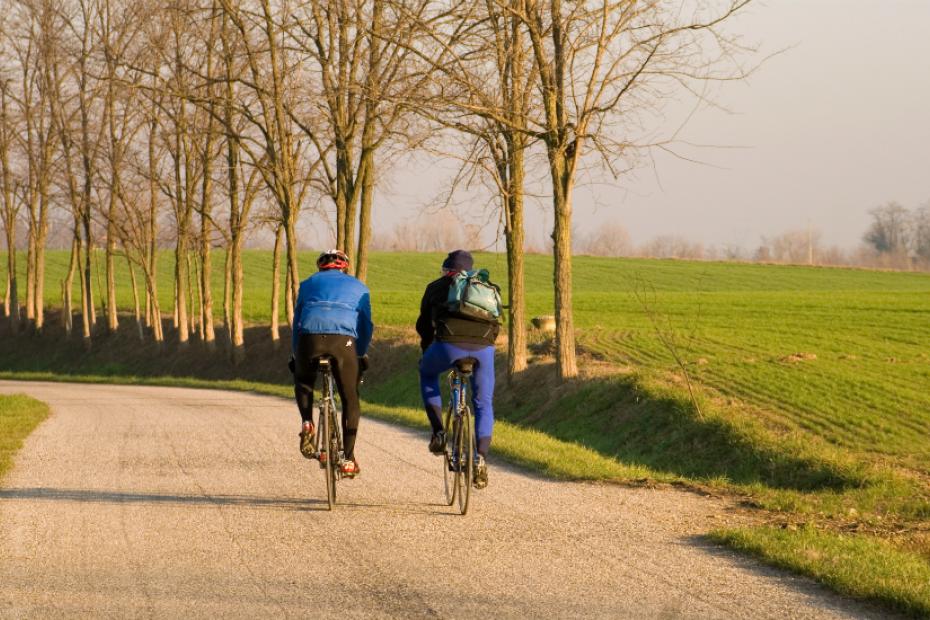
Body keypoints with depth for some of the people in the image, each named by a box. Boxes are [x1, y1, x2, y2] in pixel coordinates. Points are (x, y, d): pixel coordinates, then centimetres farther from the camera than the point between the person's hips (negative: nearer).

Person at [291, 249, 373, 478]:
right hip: (344, 339, -1)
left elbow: (297, 320, 27)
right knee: (350, 399, 12)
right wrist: (361, 354, 33)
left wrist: (295, 354, 32)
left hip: (310, 336, 1)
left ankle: (307, 423, 4)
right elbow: (366, 325, 23)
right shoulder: (358, 287, 28)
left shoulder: (309, 283, 28)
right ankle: (348, 457, 8)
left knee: (303, 382, 29)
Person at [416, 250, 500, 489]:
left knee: (427, 373, 30)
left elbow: (424, 324, 28)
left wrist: (427, 350, 44)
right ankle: (481, 458, -2)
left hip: (450, 344, -2)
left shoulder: (436, 287, 22)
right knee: (484, 404, 17)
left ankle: (438, 432, 20)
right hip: (483, 347, 2)